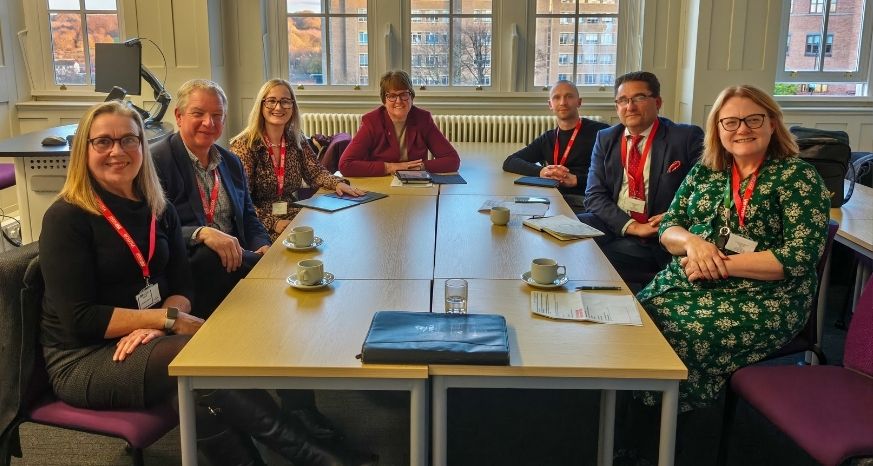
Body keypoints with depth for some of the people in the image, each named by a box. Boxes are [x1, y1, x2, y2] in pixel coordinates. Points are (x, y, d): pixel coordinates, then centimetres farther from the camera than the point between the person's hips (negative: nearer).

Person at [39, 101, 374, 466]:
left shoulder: (159, 210, 8)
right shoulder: (67, 218, -11)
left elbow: (182, 289, 5)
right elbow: (80, 318, -16)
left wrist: (154, 325, -17)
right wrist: (168, 319, -19)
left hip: (145, 339, 6)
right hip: (83, 359, -5)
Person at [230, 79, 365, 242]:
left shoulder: (297, 140, 9)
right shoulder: (244, 145, -9)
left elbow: (315, 172, 11)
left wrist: (337, 183, -11)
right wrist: (273, 223, -26)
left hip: (295, 218, 6)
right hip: (262, 227, -6)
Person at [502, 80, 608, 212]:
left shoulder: (600, 132, 4)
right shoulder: (547, 138, 21)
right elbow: (509, 162, 11)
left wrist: (576, 179, -19)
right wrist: (541, 171, -8)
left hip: (585, 204, -5)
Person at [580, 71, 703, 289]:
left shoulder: (687, 137, 2)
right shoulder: (605, 139, 12)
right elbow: (594, 196, 3)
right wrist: (633, 226, -11)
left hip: (659, 239, -4)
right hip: (614, 226, 4)